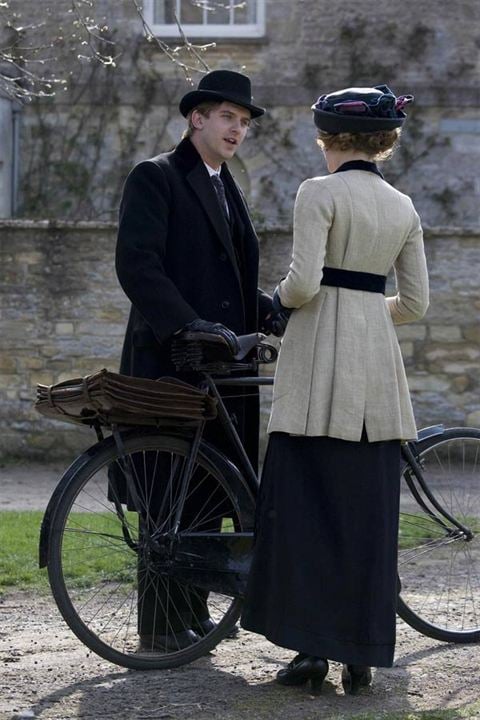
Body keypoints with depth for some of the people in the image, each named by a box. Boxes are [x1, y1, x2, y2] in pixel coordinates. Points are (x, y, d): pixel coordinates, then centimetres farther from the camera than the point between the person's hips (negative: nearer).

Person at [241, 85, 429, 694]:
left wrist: (277, 300, 5)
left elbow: (303, 282, -16)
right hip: (377, 356, 6)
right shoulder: (403, 207, 11)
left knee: (306, 503, -1)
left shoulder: (319, 193, -7)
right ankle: (361, 653, 8)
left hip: (319, 359, -5)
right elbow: (415, 302, 12)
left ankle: (312, 647, -4)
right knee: (369, 508, 7)